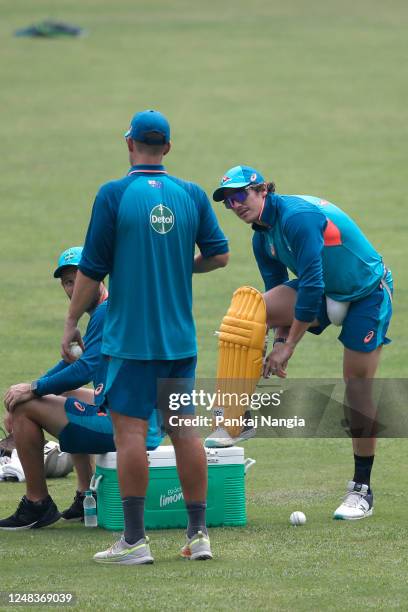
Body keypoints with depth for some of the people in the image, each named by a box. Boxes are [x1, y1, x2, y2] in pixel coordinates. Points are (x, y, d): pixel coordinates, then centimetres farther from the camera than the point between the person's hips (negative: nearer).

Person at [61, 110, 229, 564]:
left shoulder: (114, 195, -7)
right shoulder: (192, 195, 3)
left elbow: (92, 268, -7)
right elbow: (218, 255, 6)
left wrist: (71, 322, 3)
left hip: (130, 336, -4)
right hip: (181, 337, 4)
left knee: (130, 429, -4)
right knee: (185, 430, 10)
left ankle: (135, 539, -7)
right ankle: (198, 533, 11)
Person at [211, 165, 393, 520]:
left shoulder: (296, 216, -27)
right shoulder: (262, 237, 0)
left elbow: (312, 284, -30)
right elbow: (283, 292, 9)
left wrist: (289, 344, -25)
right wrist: (280, 343, -5)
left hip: (368, 294, -7)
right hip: (324, 295, 7)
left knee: (358, 386, -7)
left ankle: (362, 489, 3)